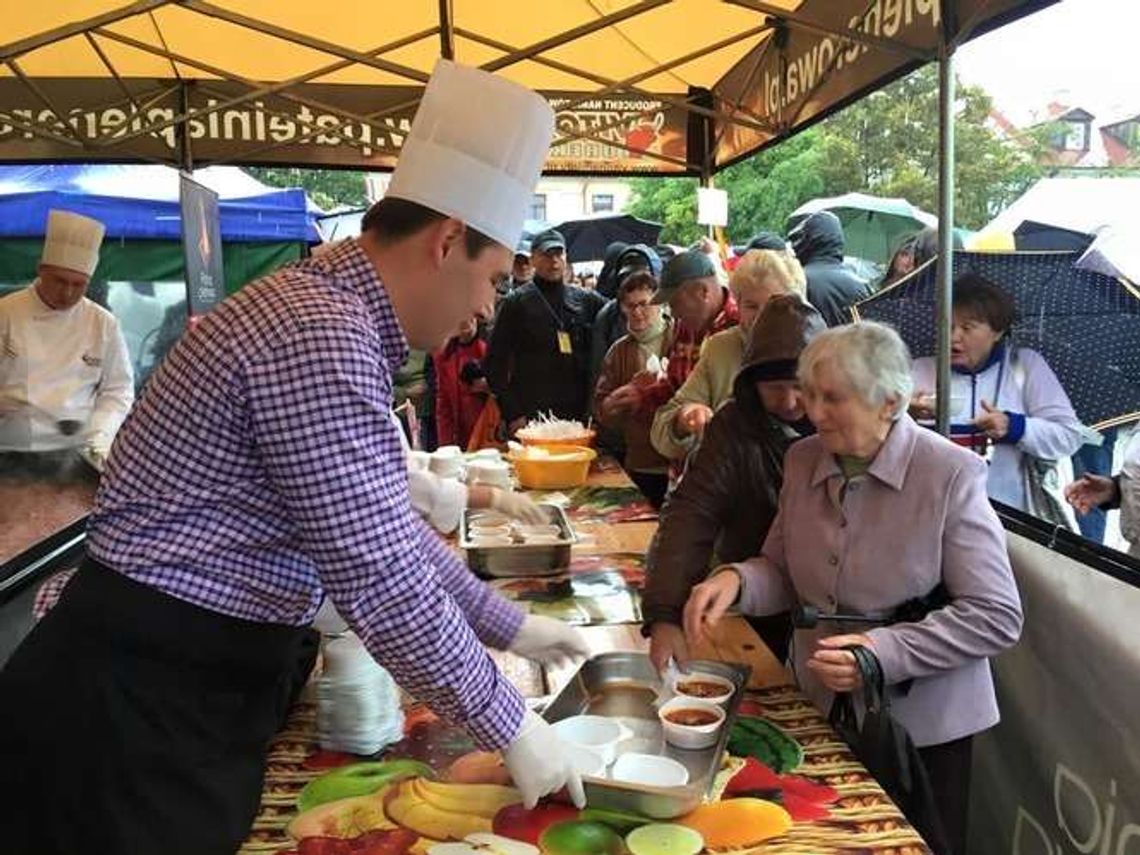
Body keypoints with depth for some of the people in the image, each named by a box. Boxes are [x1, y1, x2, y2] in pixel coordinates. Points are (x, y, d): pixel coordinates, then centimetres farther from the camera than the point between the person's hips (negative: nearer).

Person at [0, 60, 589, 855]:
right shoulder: (321, 337, -25)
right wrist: (510, 728, -13)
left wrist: (508, 624, 18)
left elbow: (385, 526, 16)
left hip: (187, 683, 10)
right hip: (140, 700, -9)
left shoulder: (322, 313, 9)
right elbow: (381, 582, -25)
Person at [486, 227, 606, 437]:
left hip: (577, 417, 3)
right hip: (530, 418, -3)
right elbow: (496, 363, 2)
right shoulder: (516, 303, 4)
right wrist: (512, 414, -6)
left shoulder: (586, 300, 12)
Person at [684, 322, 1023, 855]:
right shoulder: (804, 459, -2)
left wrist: (885, 653, -26)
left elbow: (997, 618, -17)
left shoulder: (950, 475, -19)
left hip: (921, 723, -5)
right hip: (820, 710, 5)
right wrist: (736, 580, -15)